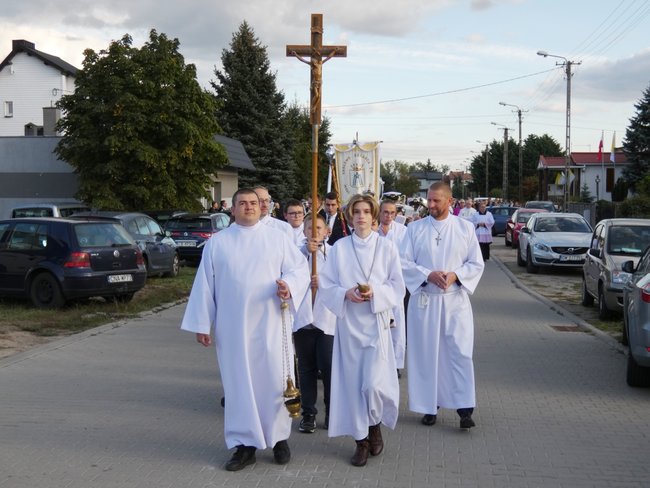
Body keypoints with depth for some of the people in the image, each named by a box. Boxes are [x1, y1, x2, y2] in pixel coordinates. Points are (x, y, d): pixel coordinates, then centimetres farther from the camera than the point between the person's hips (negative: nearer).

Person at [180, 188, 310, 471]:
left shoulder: (277, 238, 6)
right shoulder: (217, 242, 6)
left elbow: (300, 267, 3)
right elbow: (204, 284, 5)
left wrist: (289, 285, -19)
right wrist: (201, 323, 1)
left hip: (270, 324, 0)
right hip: (232, 326, 1)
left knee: (274, 380, 3)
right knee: (238, 383, 5)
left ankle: (279, 438, 19)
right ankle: (245, 445, 13)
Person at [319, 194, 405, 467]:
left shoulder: (386, 247, 1)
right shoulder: (339, 248, 3)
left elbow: (397, 287, 1)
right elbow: (326, 285, 3)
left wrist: (375, 292, -16)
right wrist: (345, 294, -15)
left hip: (376, 322, -1)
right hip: (348, 323, 1)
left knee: (374, 383, -9)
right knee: (353, 383, 4)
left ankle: (375, 426, 20)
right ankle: (361, 440, 18)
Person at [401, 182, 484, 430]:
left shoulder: (465, 228, 3)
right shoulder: (415, 228, 3)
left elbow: (476, 264, 4)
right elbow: (404, 263, 0)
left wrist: (455, 275, -14)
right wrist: (429, 275, -15)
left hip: (456, 299, 0)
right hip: (424, 299, 1)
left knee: (460, 352, -4)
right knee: (426, 353, 4)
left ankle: (465, 408, 2)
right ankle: (430, 405, 16)